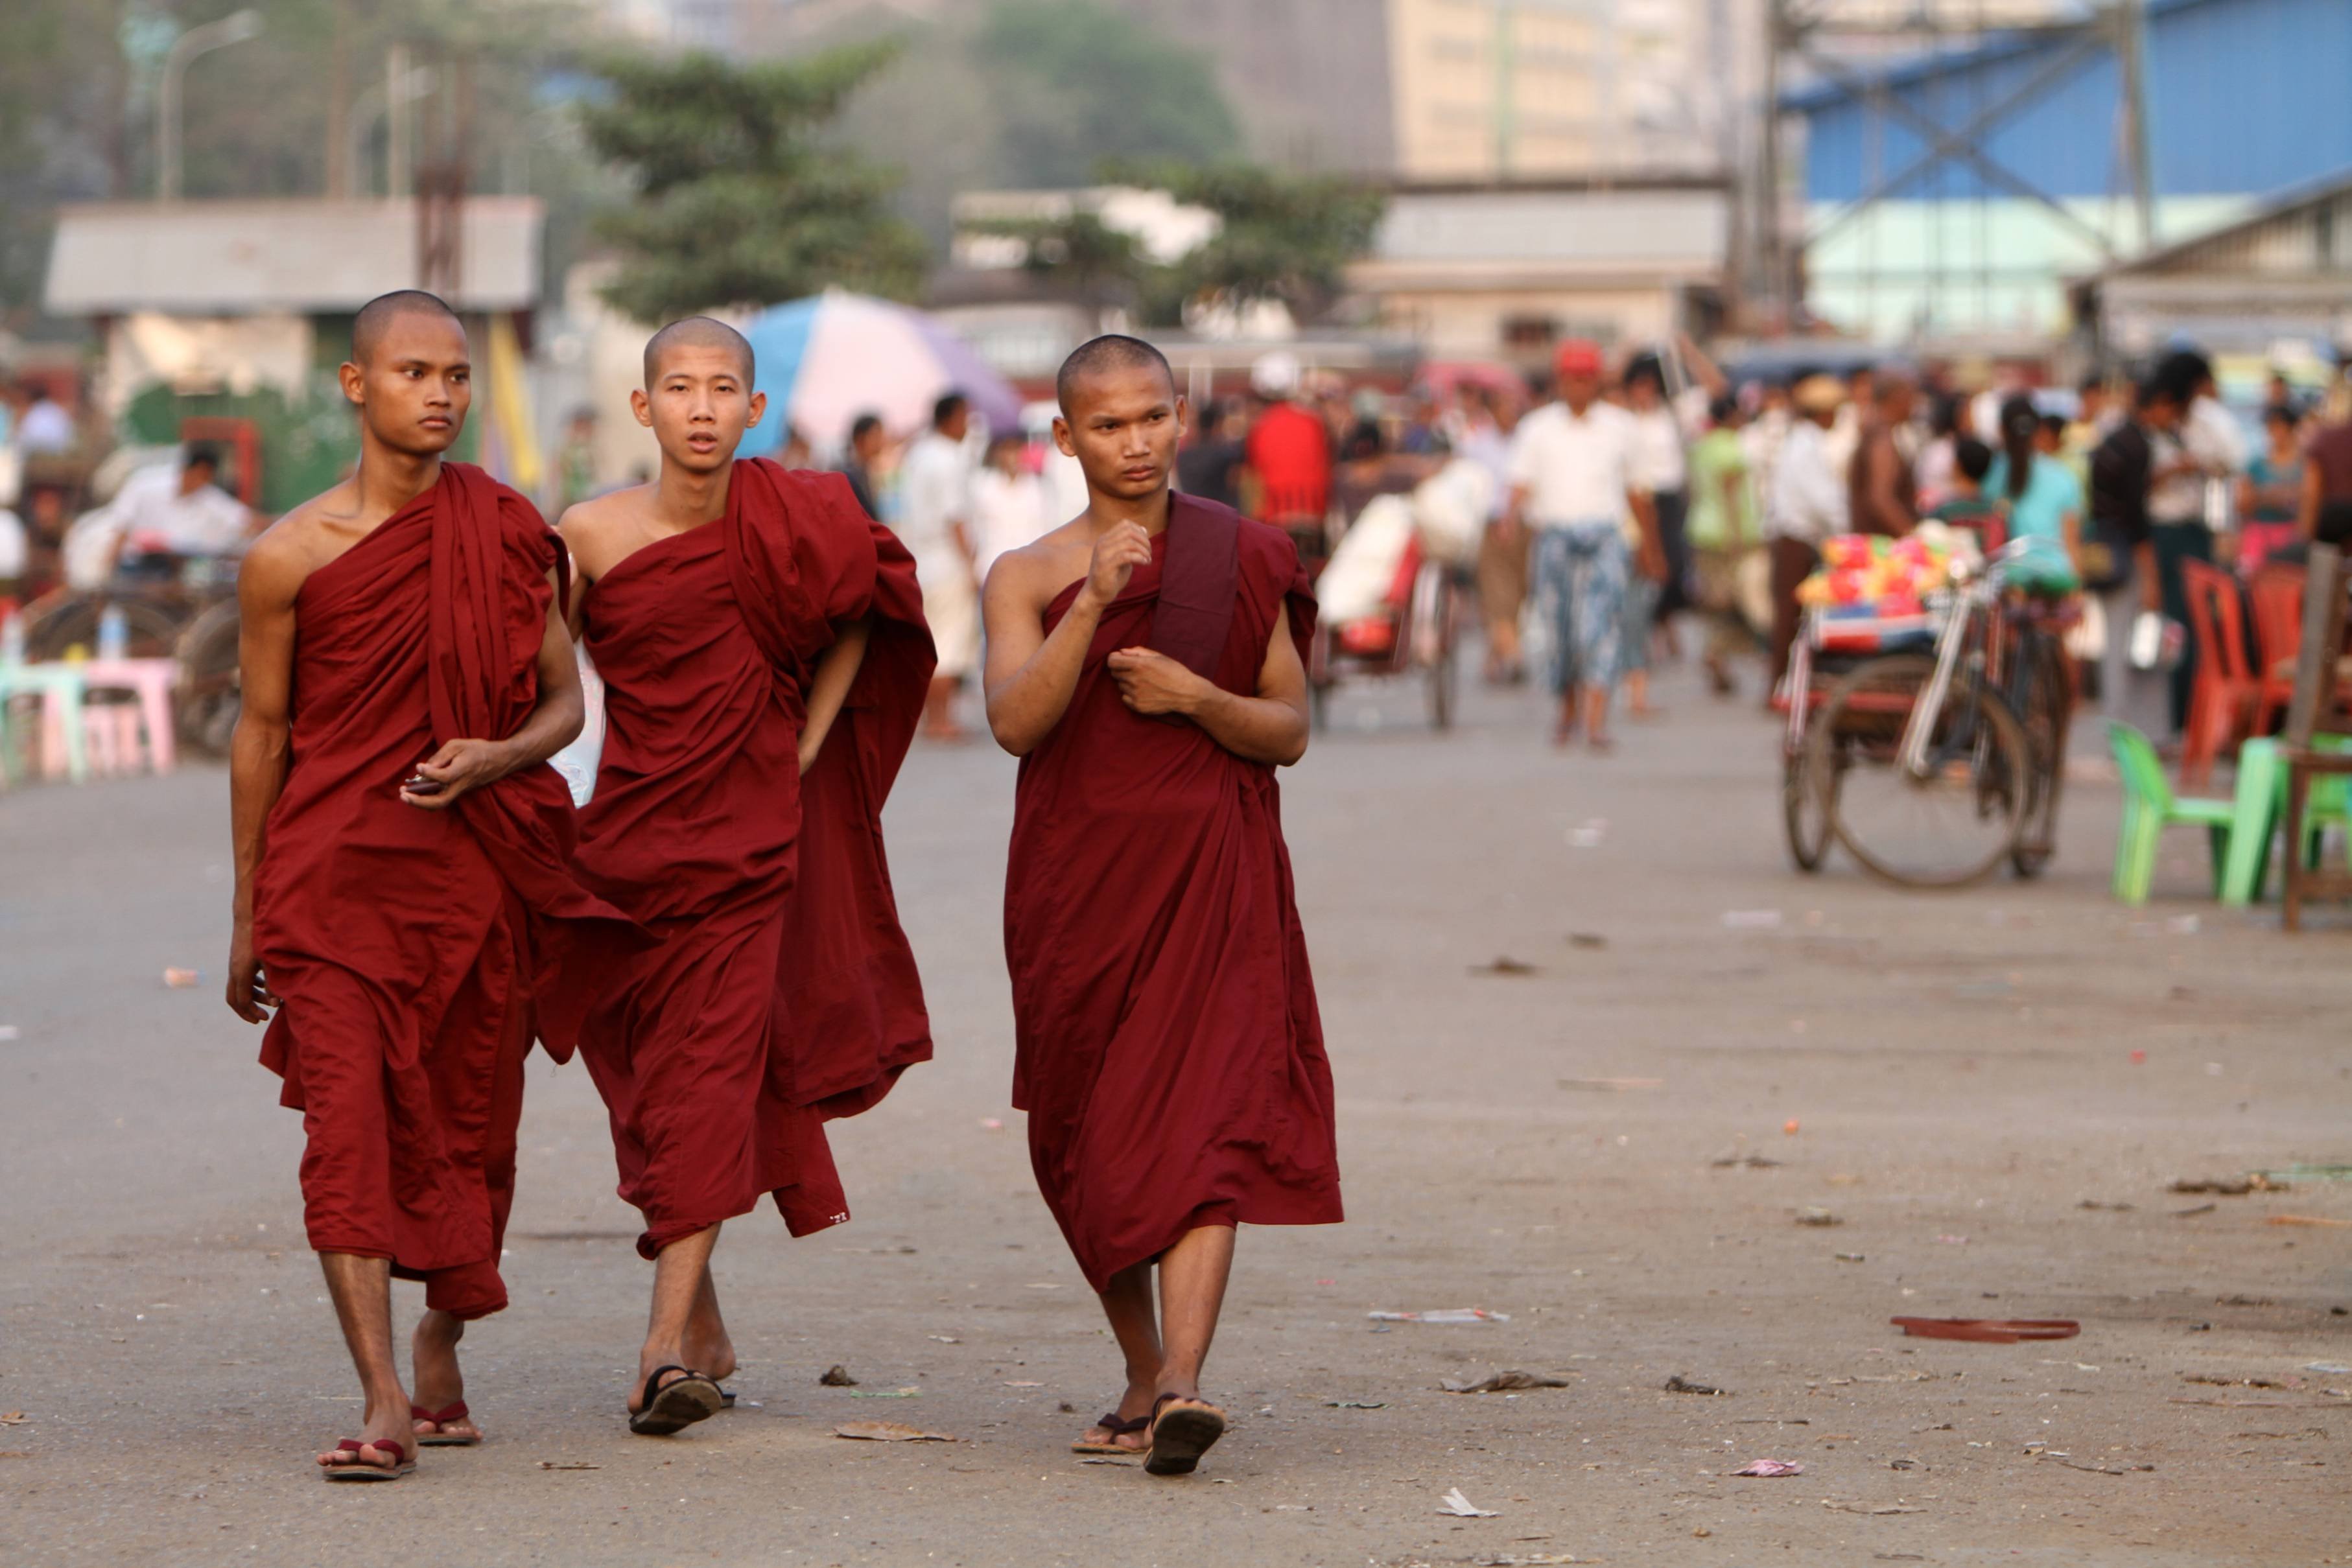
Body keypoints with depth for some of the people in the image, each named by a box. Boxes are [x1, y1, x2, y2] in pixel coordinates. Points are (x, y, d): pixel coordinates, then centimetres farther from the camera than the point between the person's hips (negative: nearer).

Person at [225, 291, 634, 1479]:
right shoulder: (290, 556, -2)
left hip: (473, 872, 2)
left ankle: (440, 1354, 33)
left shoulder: (507, 535, 3)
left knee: (467, 1127, 9)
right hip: (332, 874, -2)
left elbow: (564, 701, 9)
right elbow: (261, 732, 6)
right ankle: (382, 1402, -19)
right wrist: (249, 916, 9)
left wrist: (497, 758, -14)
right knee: (346, 1122, -15)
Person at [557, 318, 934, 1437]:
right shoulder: (592, 537, -6)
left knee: (710, 1074, -13)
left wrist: (803, 751, 6)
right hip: (628, 831, 1)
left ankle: (666, 1345, -20)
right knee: (647, 1083, 8)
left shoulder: (794, 528, -4)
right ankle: (705, 1329, 25)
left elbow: (858, 622, 15)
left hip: (751, 837, -1)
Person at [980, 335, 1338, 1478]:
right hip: (1076, 881, 2)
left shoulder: (1242, 560, 7)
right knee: (1085, 1140, 8)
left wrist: (1195, 697, -11)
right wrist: (1095, 602, -22)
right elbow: (1014, 721, -11)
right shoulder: (1027, 578, 6)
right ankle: (1142, 1374, 27)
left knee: (1203, 1124, -18)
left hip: (1210, 879, -2)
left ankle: (1183, 1384, -29)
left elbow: (1291, 730, 7)